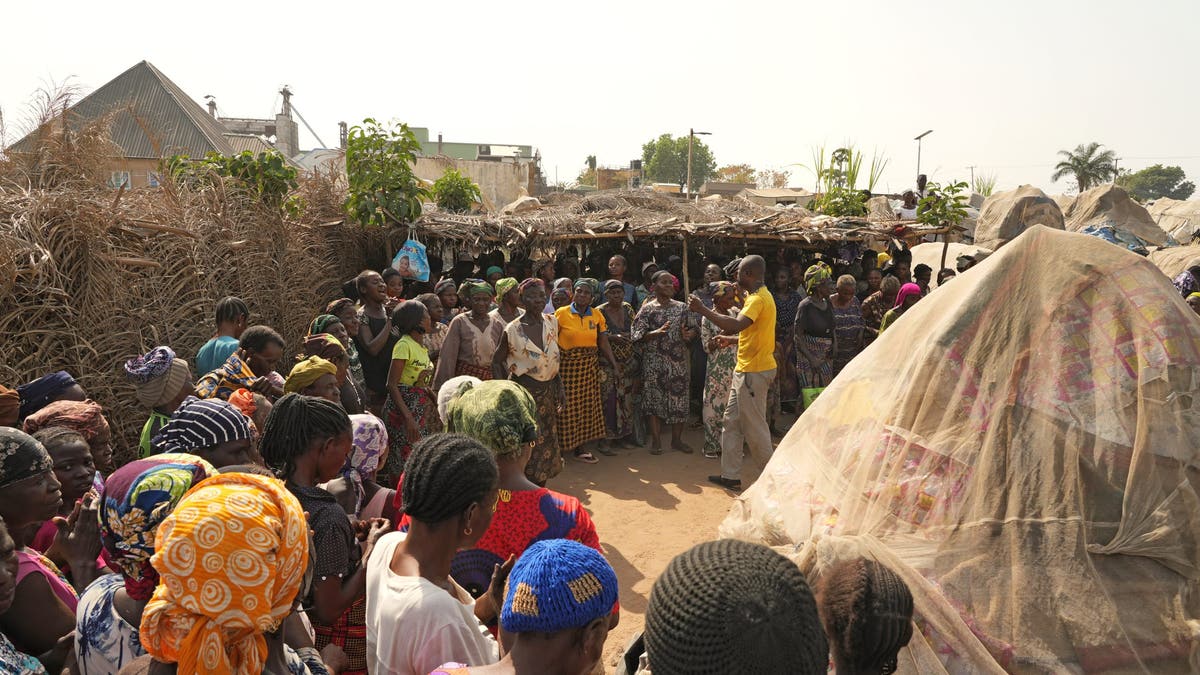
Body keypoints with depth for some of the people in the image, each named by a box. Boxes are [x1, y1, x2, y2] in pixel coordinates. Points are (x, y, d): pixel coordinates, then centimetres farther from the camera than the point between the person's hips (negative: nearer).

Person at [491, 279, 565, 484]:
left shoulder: (552, 323, 3)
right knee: (530, 444, -3)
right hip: (524, 391, -5)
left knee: (547, 441, 12)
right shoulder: (513, 330, -12)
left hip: (548, 391, 5)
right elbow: (497, 362, -3)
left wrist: (559, 387, 10)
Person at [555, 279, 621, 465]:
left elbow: (603, 343, 5)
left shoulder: (597, 316, 6)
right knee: (568, 406, 1)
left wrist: (614, 364, -3)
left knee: (587, 404, 6)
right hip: (567, 366, -3)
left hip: (590, 366, 4)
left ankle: (581, 447, 16)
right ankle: (565, 446, 14)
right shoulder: (561, 313, -4)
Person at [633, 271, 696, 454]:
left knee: (679, 397, 4)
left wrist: (689, 334, -12)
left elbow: (693, 329, 10)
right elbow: (639, 336, -7)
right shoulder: (647, 309, -1)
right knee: (655, 398, 1)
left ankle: (677, 439, 17)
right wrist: (657, 332, -22)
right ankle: (656, 440, 11)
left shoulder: (682, 308, 8)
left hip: (678, 361, 3)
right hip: (654, 362, -3)